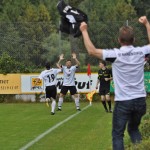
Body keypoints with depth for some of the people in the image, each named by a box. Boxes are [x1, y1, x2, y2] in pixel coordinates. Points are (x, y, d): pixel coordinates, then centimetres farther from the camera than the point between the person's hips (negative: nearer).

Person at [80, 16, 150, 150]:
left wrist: (84, 31, -7)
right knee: (134, 129, 24)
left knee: (118, 134, 5)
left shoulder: (116, 54, -14)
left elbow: (92, 50, -16)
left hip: (123, 102, -4)